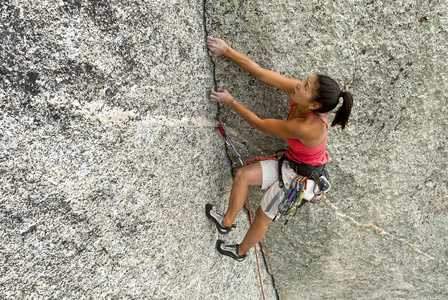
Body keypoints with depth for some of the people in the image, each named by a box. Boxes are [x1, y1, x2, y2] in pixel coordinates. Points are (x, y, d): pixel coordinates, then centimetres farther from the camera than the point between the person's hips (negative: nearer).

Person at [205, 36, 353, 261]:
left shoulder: (307, 128, -40)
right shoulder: (295, 92, -20)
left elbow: (258, 123, -29)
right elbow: (259, 72, -17)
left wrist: (231, 102, -19)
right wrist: (226, 51, -14)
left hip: (300, 177, -7)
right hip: (290, 163, 7)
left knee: (262, 216, 10)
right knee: (243, 175, -3)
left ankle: (241, 251, 38)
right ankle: (227, 222, 17)